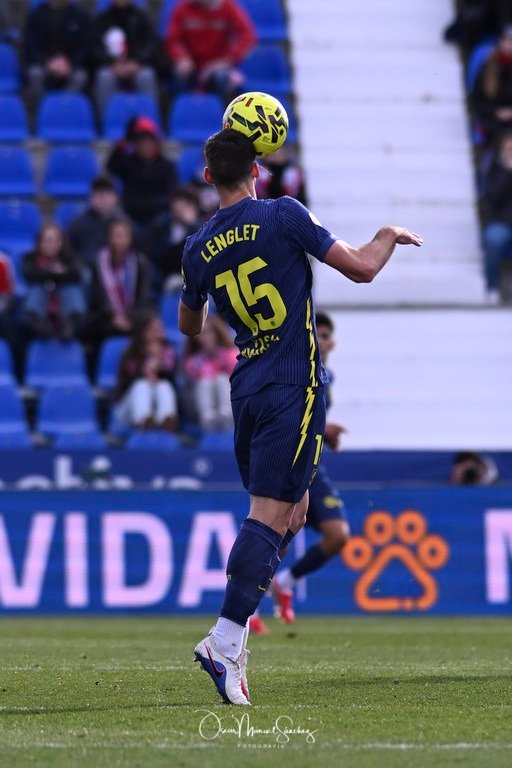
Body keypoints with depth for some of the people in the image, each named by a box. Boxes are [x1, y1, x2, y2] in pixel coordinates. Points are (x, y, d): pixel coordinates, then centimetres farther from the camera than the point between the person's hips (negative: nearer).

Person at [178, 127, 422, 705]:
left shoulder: (199, 247, 6)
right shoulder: (283, 216, -8)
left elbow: (189, 325, 22)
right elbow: (361, 268, -7)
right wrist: (390, 235, 13)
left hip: (247, 389, 6)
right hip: (293, 390, -6)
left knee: (290, 508, 17)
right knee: (270, 515, -10)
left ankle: (233, 634, 10)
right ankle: (225, 641, -19)